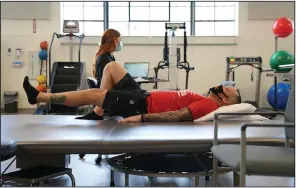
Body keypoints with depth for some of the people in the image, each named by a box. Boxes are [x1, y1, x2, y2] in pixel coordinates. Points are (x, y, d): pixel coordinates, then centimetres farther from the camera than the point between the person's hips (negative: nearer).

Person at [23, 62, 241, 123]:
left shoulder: (208, 105, -14)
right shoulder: (204, 99, 15)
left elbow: (178, 116, -27)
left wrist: (141, 117, -34)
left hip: (143, 106, -9)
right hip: (143, 96, 9)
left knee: (90, 94, -10)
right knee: (112, 66, 14)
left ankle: (38, 96, 4)